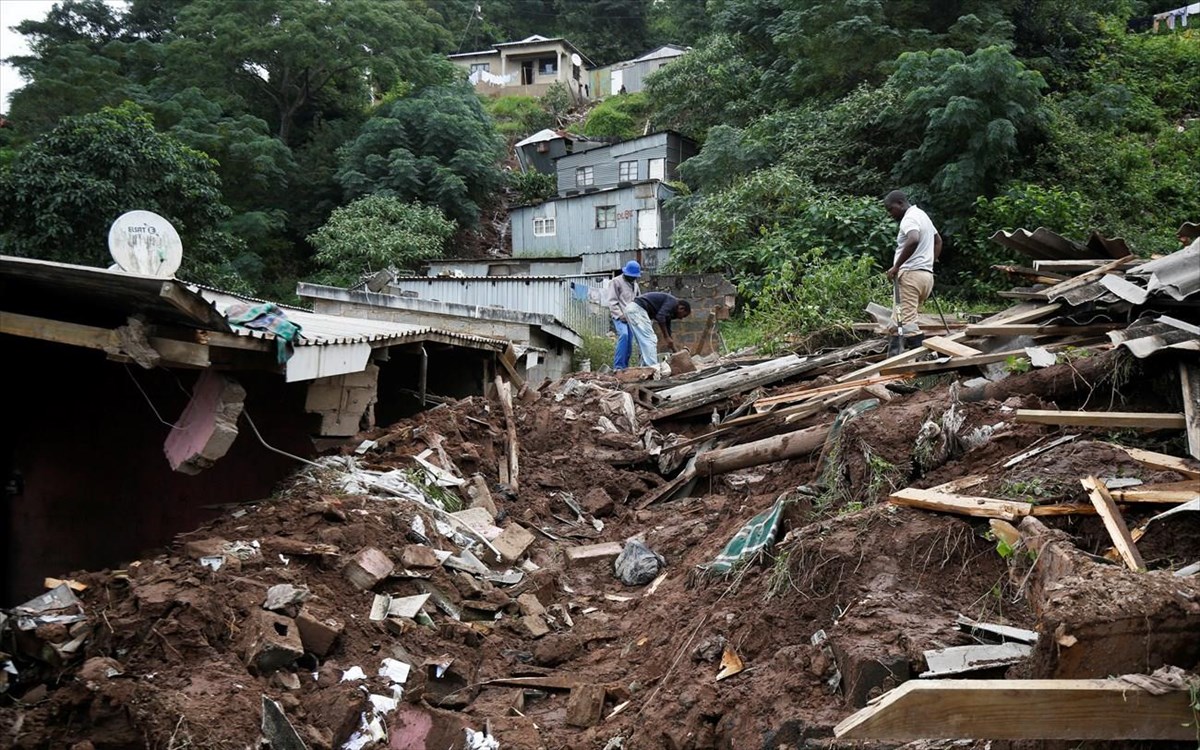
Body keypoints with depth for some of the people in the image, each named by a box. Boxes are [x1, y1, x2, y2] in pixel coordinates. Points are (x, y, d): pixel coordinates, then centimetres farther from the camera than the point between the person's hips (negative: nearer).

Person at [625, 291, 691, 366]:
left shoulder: (670, 310, 22)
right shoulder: (672, 302, -5)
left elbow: (667, 328, 28)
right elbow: (660, 317, -20)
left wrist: (674, 351, 29)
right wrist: (667, 337, -15)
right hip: (637, 309, -11)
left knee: (644, 343, 13)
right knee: (650, 340, -10)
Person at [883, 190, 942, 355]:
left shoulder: (909, 219, -10)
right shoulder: (922, 215, 22)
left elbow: (913, 241, -31)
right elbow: (938, 241, 34)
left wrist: (896, 266, -24)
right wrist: (929, 264, 31)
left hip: (910, 274, -10)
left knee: (905, 321, -13)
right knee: (900, 320, 9)